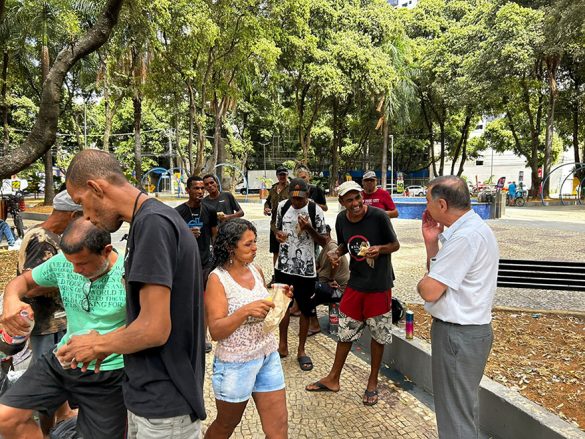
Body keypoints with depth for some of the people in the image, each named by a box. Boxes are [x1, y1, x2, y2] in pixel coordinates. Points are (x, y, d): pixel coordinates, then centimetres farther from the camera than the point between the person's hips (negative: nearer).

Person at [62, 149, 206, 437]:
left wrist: (98, 344, -8)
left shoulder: (152, 223, -23)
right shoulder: (152, 219, 8)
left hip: (164, 404, -9)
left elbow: (155, 329, -25)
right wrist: (108, 342, 13)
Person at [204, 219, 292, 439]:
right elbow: (216, 331, -20)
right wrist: (245, 311, -34)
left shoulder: (256, 271, 2)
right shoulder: (217, 279, -15)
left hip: (268, 357, 5)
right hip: (235, 363, -5)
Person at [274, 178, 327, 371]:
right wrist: (278, 234, -10)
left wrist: (309, 228, -24)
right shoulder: (282, 206, -1)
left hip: (306, 268, -3)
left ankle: (301, 351, 25)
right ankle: (283, 345, 35)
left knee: (305, 310, 8)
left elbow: (323, 241, -7)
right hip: (284, 266, 4)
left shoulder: (315, 211, -13)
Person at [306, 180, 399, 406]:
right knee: (345, 331, 14)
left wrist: (380, 249, -27)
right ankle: (333, 379, 31)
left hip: (379, 284, -4)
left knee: (378, 335, 10)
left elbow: (395, 245, -7)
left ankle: (373, 382, 30)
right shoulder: (341, 219, -4)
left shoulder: (378, 216, -18)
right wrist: (335, 253, -8)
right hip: (355, 283, 4)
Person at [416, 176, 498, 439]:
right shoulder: (470, 228, 7)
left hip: (457, 335, -10)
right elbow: (440, 273, 11)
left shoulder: (465, 236, -25)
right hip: (468, 329, 10)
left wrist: (422, 282, -4)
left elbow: (429, 290, -25)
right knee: (464, 405, 27)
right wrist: (431, 242, -1)